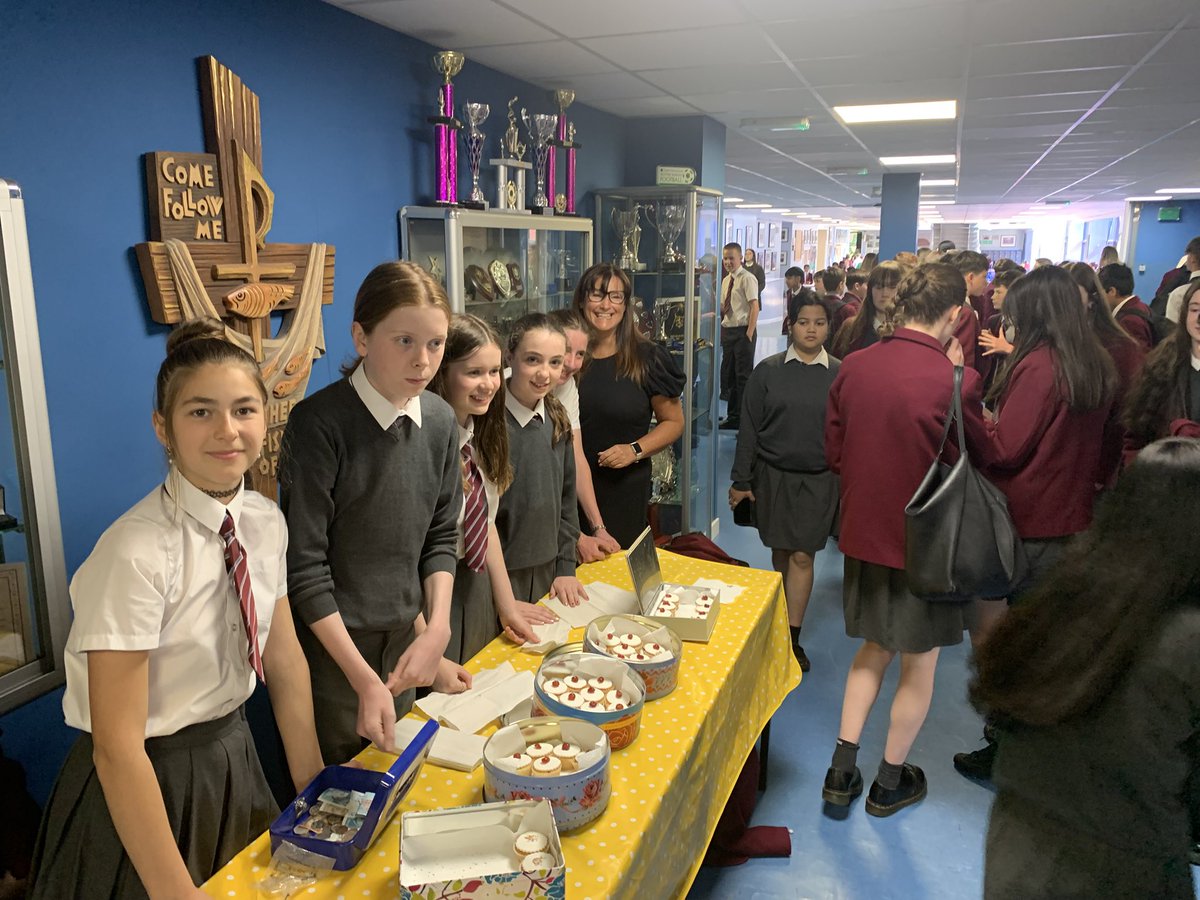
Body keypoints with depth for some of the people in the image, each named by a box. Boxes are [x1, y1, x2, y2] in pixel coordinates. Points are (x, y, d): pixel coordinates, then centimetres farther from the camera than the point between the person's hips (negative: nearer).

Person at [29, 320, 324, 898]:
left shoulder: (266, 522, -8)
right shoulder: (137, 554, -27)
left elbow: (284, 660, 0)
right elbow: (117, 747, -25)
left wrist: (311, 789, 2)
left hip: (236, 761, 6)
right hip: (143, 786, -6)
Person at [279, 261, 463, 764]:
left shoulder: (440, 420, -2)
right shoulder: (318, 424, -20)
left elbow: (440, 535, 4)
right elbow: (304, 567, -19)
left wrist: (436, 630, -9)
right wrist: (365, 679, -20)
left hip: (404, 642, 5)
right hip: (331, 646, -5)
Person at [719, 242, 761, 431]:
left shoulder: (747, 278, -10)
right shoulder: (726, 280, 15)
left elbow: (755, 307, -15)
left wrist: (749, 334, -20)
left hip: (743, 331, -8)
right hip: (727, 330, 8)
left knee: (743, 376, -3)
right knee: (729, 375, 14)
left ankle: (745, 418, 5)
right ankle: (732, 416, 24)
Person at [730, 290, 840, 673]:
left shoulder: (839, 374, 0)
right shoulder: (768, 371, -1)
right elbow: (749, 428, 1)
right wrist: (741, 480, -1)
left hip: (818, 480, 0)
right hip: (773, 475, 1)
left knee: (802, 556, -1)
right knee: (781, 553, 10)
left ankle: (792, 638, 7)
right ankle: (783, 616, 31)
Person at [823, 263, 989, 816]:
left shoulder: (852, 367, -5)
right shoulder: (953, 381, -22)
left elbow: (834, 452, 3)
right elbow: (980, 460, -6)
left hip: (864, 531, 5)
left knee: (874, 648, 23)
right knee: (920, 664, 15)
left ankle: (842, 770, 25)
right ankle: (889, 782, 31)